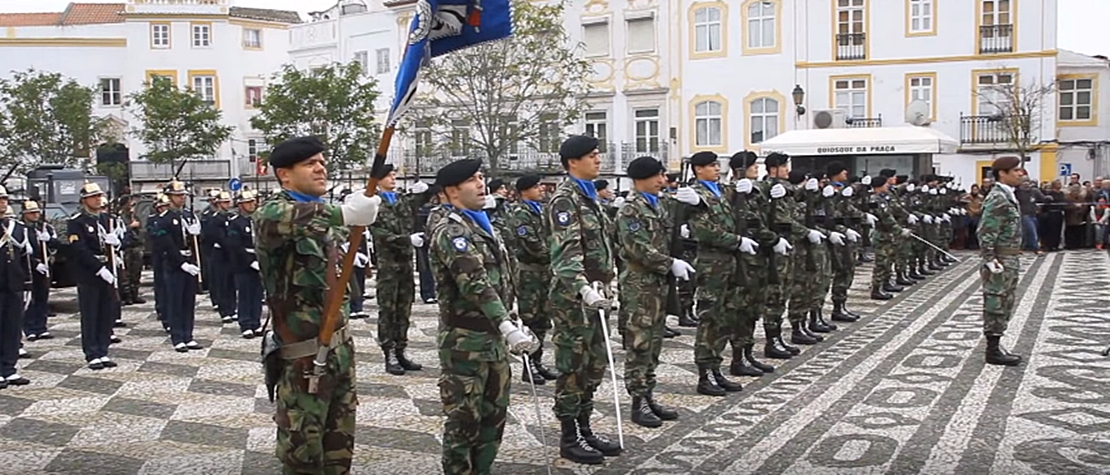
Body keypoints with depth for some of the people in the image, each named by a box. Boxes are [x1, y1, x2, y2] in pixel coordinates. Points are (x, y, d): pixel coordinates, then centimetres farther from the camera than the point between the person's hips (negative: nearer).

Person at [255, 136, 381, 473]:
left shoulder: (326, 215, 10)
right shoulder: (273, 210, -14)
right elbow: (270, 219, -41)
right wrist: (343, 213, -51)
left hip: (340, 344, 7)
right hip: (304, 353, -7)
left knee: (340, 442, 16)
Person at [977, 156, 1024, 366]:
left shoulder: (1007, 197, 14)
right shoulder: (997, 199, -17)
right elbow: (986, 233, -22)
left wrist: (1014, 259, 19)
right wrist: (990, 260, -23)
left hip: (1010, 260, 10)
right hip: (1001, 260, -10)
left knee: (1004, 305, 15)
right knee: (996, 304, -3)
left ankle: (995, 346, 23)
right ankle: (993, 351, 3)